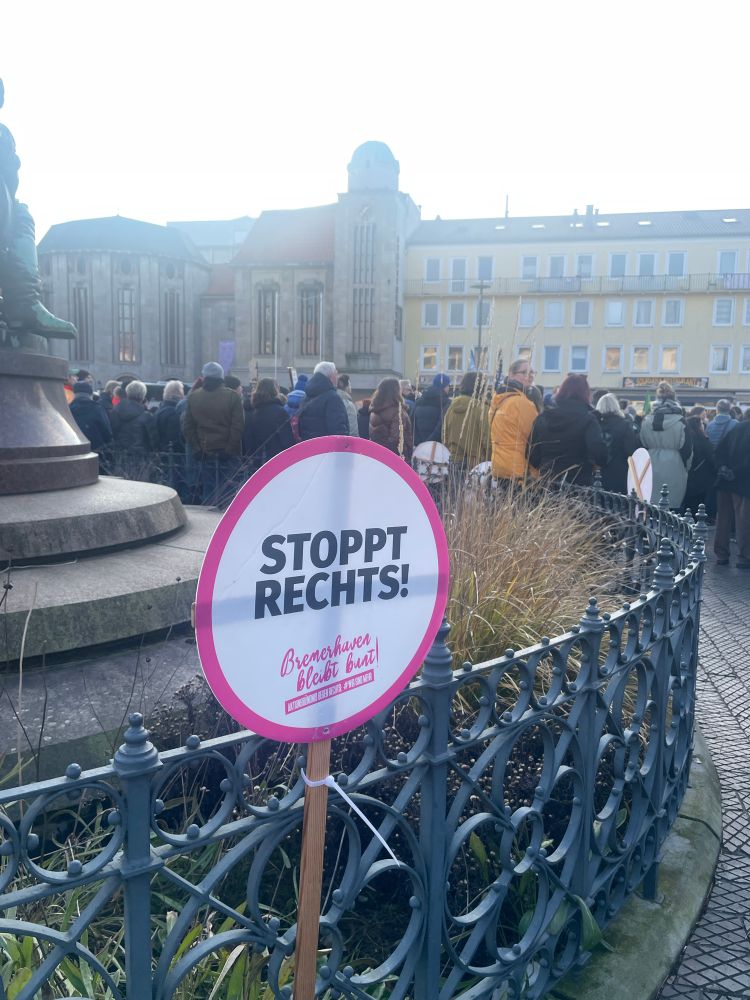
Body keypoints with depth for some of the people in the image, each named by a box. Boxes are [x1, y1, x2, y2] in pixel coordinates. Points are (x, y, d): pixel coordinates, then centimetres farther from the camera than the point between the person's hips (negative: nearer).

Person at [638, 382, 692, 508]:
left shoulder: (646, 421, 2)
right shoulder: (680, 422, -8)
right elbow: (687, 448, -4)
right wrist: (686, 468, 11)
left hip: (652, 472, 3)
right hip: (674, 473, -3)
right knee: (673, 506, 3)